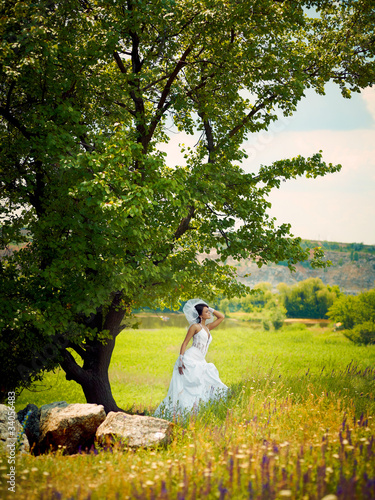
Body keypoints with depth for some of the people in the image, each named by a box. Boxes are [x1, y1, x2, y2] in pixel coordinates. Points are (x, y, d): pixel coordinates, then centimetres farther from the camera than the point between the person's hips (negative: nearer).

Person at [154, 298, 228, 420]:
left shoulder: (208, 327, 18)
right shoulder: (195, 326, -2)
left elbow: (221, 317, 26)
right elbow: (185, 343, -4)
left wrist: (210, 309, 16)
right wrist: (180, 360, -14)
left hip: (200, 363, 8)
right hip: (190, 360, -8)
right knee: (185, 388, -12)